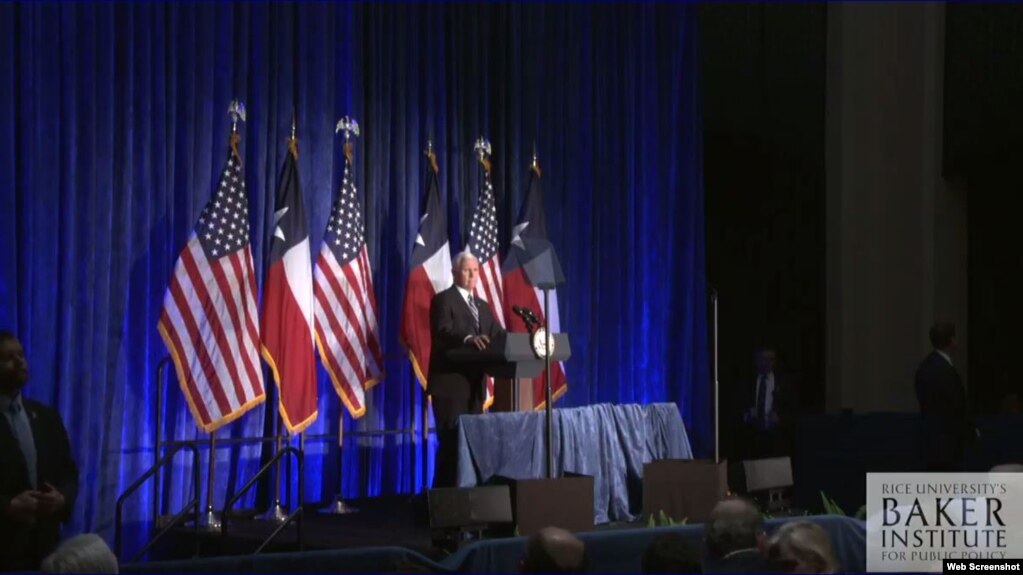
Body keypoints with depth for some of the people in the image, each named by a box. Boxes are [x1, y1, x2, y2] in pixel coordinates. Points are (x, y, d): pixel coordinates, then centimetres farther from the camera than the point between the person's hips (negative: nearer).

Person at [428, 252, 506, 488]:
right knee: (451, 442, -9)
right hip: (450, 383, -7)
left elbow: (499, 335, 9)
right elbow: (443, 332, -21)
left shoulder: (483, 306, 20)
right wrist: (468, 339, -40)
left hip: (475, 385, 8)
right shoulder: (443, 300, -4)